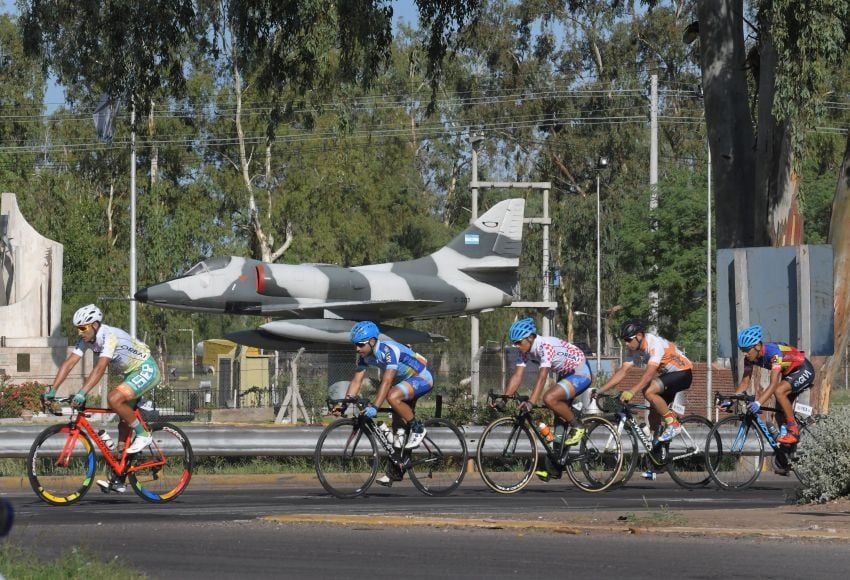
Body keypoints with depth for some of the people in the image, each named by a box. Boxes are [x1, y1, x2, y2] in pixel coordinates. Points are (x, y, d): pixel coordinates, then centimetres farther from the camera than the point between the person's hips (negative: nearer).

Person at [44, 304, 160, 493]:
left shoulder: (109, 336, -30)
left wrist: (81, 394, -47)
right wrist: (52, 390, -17)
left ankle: (143, 435, -10)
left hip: (146, 370, -9)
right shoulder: (87, 339, -5)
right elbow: (69, 363, -8)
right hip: (131, 373, 9)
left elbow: (100, 368, -40)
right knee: (124, 423, 5)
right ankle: (118, 481, 6)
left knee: (114, 399, -30)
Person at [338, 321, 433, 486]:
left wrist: (374, 407, -44)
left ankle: (417, 429, -15)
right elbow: (357, 380, -5)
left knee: (393, 397, -35)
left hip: (422, 379, -9)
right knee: (398, 427, 6)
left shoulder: (388, 350, -30)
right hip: (405, 380, 9)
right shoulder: (365, 355, -5)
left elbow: (387, 381, -38)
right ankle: (394, 473, 11)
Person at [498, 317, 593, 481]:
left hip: (581, 373, -9)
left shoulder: (546, 346, -30)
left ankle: (577, 427, -10)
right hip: (565, 374, 9)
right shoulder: (525, 351, -4)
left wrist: (531, 402, -48)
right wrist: (502, 400, -16)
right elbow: (516, 377, -6)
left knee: (549, 398, -30)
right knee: (559, 418, 8)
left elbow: (542, 376, -39)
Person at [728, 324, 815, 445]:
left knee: (779, 391, -31)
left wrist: (758, 402, -53)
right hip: (789, 373, 9)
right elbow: (745, 382, -6)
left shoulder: (773, 352, -35)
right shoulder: (750, 357, -13)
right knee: (780, 414, 3)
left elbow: (773, 384, -42)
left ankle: (794, 431, -21)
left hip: (804, 370, -9)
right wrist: (730, 401, -19)